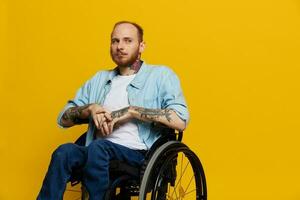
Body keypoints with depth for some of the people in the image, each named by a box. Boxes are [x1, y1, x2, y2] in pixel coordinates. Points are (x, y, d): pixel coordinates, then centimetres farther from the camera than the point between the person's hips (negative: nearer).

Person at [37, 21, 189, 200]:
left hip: (139, 154, -4)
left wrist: (131, 111, -10)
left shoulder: (161, 75, 8)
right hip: (99, 152, 4)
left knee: (97, 148, -35)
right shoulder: (99, 79, 23)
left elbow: (180, 121, -8)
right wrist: (91, 108, -2)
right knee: (65, 151, -29)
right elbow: (63, 119, 20)